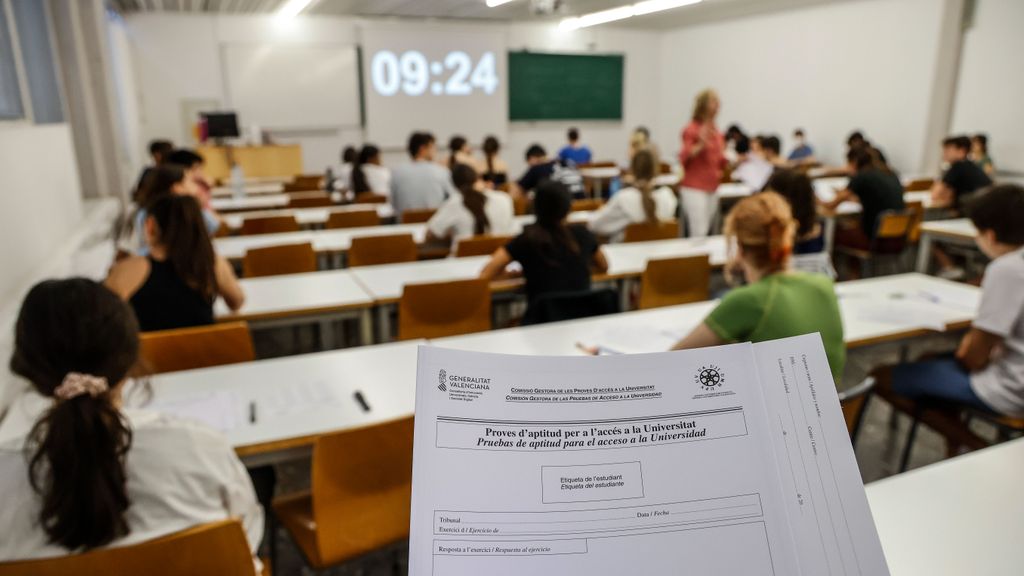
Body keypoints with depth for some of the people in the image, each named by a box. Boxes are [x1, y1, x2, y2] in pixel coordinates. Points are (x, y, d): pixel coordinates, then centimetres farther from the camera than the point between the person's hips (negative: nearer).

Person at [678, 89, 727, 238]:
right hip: (695, 188, -7)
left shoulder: (716, 132, 12)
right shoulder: (691, 129, -6)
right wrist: (700, 145, -25)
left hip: (712, 188, 7)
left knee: (706, 232, 7)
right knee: (699, 233, -13)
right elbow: (684, 158, -12)